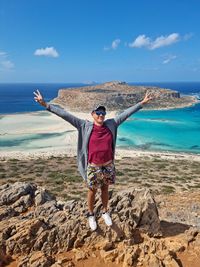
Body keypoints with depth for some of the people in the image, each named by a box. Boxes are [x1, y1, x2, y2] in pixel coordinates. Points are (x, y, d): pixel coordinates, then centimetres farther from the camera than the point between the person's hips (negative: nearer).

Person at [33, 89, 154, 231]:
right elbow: (65, 114, -15)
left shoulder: (111, 124, -4)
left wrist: (142, 103, 3)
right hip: (93, 167, -2)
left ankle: (105, 212, 46)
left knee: (105, 189, 22)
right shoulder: (85, 126, -11)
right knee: (92, 191, 17)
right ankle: (91, 214, 41)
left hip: (108, 166, 2)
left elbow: (126, 113, 1)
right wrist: (46, 105, -18)